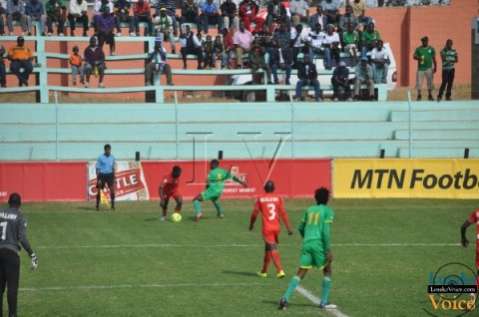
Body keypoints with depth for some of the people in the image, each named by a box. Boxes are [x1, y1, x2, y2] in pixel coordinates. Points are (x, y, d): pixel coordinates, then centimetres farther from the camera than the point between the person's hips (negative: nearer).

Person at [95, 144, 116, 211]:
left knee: (112, 189, -12)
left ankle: (113, 205, -5)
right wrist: (98, 179, -11)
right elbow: (97, 168, -5)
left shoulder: (112, 157, 6)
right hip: (102, 174, -3)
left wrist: (114, 178, 13)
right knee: (99, 190, 0)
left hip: (110, 175, 3)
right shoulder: (100, 157, -6)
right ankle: (97, 205, 12)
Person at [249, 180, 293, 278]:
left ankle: (280, 270, -20)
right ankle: (264, 271, 30)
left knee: (273, 250, -6)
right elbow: (283, 213, -4)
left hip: (267, 227, -3)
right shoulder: (278, 198, 1)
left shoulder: (260, 199, -1)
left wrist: (251, 224, 21)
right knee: (268, 249, 19)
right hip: (276, 227, 3)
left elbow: (255, 213, 3)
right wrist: (288, 228, -2)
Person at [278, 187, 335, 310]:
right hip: (319, 244, -5)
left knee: (301, 273, 3)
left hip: (307, 244, 5)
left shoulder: (309, 210, 16)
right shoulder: (328, 211, 0)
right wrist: (328, 250, -10)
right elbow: (326, 231, -10)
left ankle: (285, 298, -14)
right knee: (327, 271, 13)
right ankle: (324, 302, 10)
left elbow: (301, 228, 20)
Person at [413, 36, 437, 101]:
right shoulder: (418, 49, 4)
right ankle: (419, 95, 8)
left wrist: (435, 67, 7)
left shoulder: (431, 49, 6)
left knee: (430, 82, 0)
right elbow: (414, 56, -2)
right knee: (419, 82, -3)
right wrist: (418, 58, -24)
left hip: (429, 68, 1)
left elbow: (434, 59, 11)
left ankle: (430, 95, 9)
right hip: (420, 68, -1)